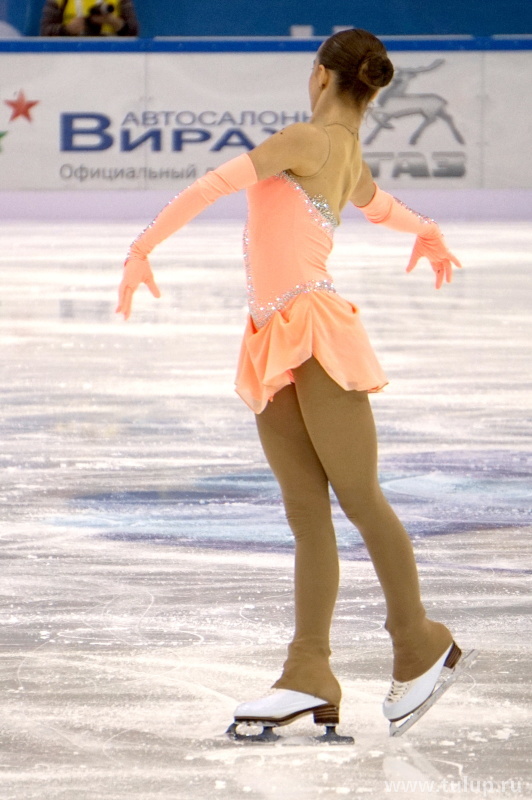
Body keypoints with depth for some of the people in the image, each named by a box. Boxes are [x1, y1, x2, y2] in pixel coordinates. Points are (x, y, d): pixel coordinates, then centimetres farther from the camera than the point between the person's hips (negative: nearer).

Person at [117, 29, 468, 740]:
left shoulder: (310, 140, -7)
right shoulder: (354, 165, 19)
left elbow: (216, 184, -11)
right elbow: (384, 207, 41)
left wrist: (142, 248, -6)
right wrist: (428, 233, 63)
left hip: (316, 333, -9)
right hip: (275, 344, 9)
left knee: (359, 499, -1)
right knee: (307, 514, 1)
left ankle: (422, 645, 11)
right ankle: (310, 676, -4)